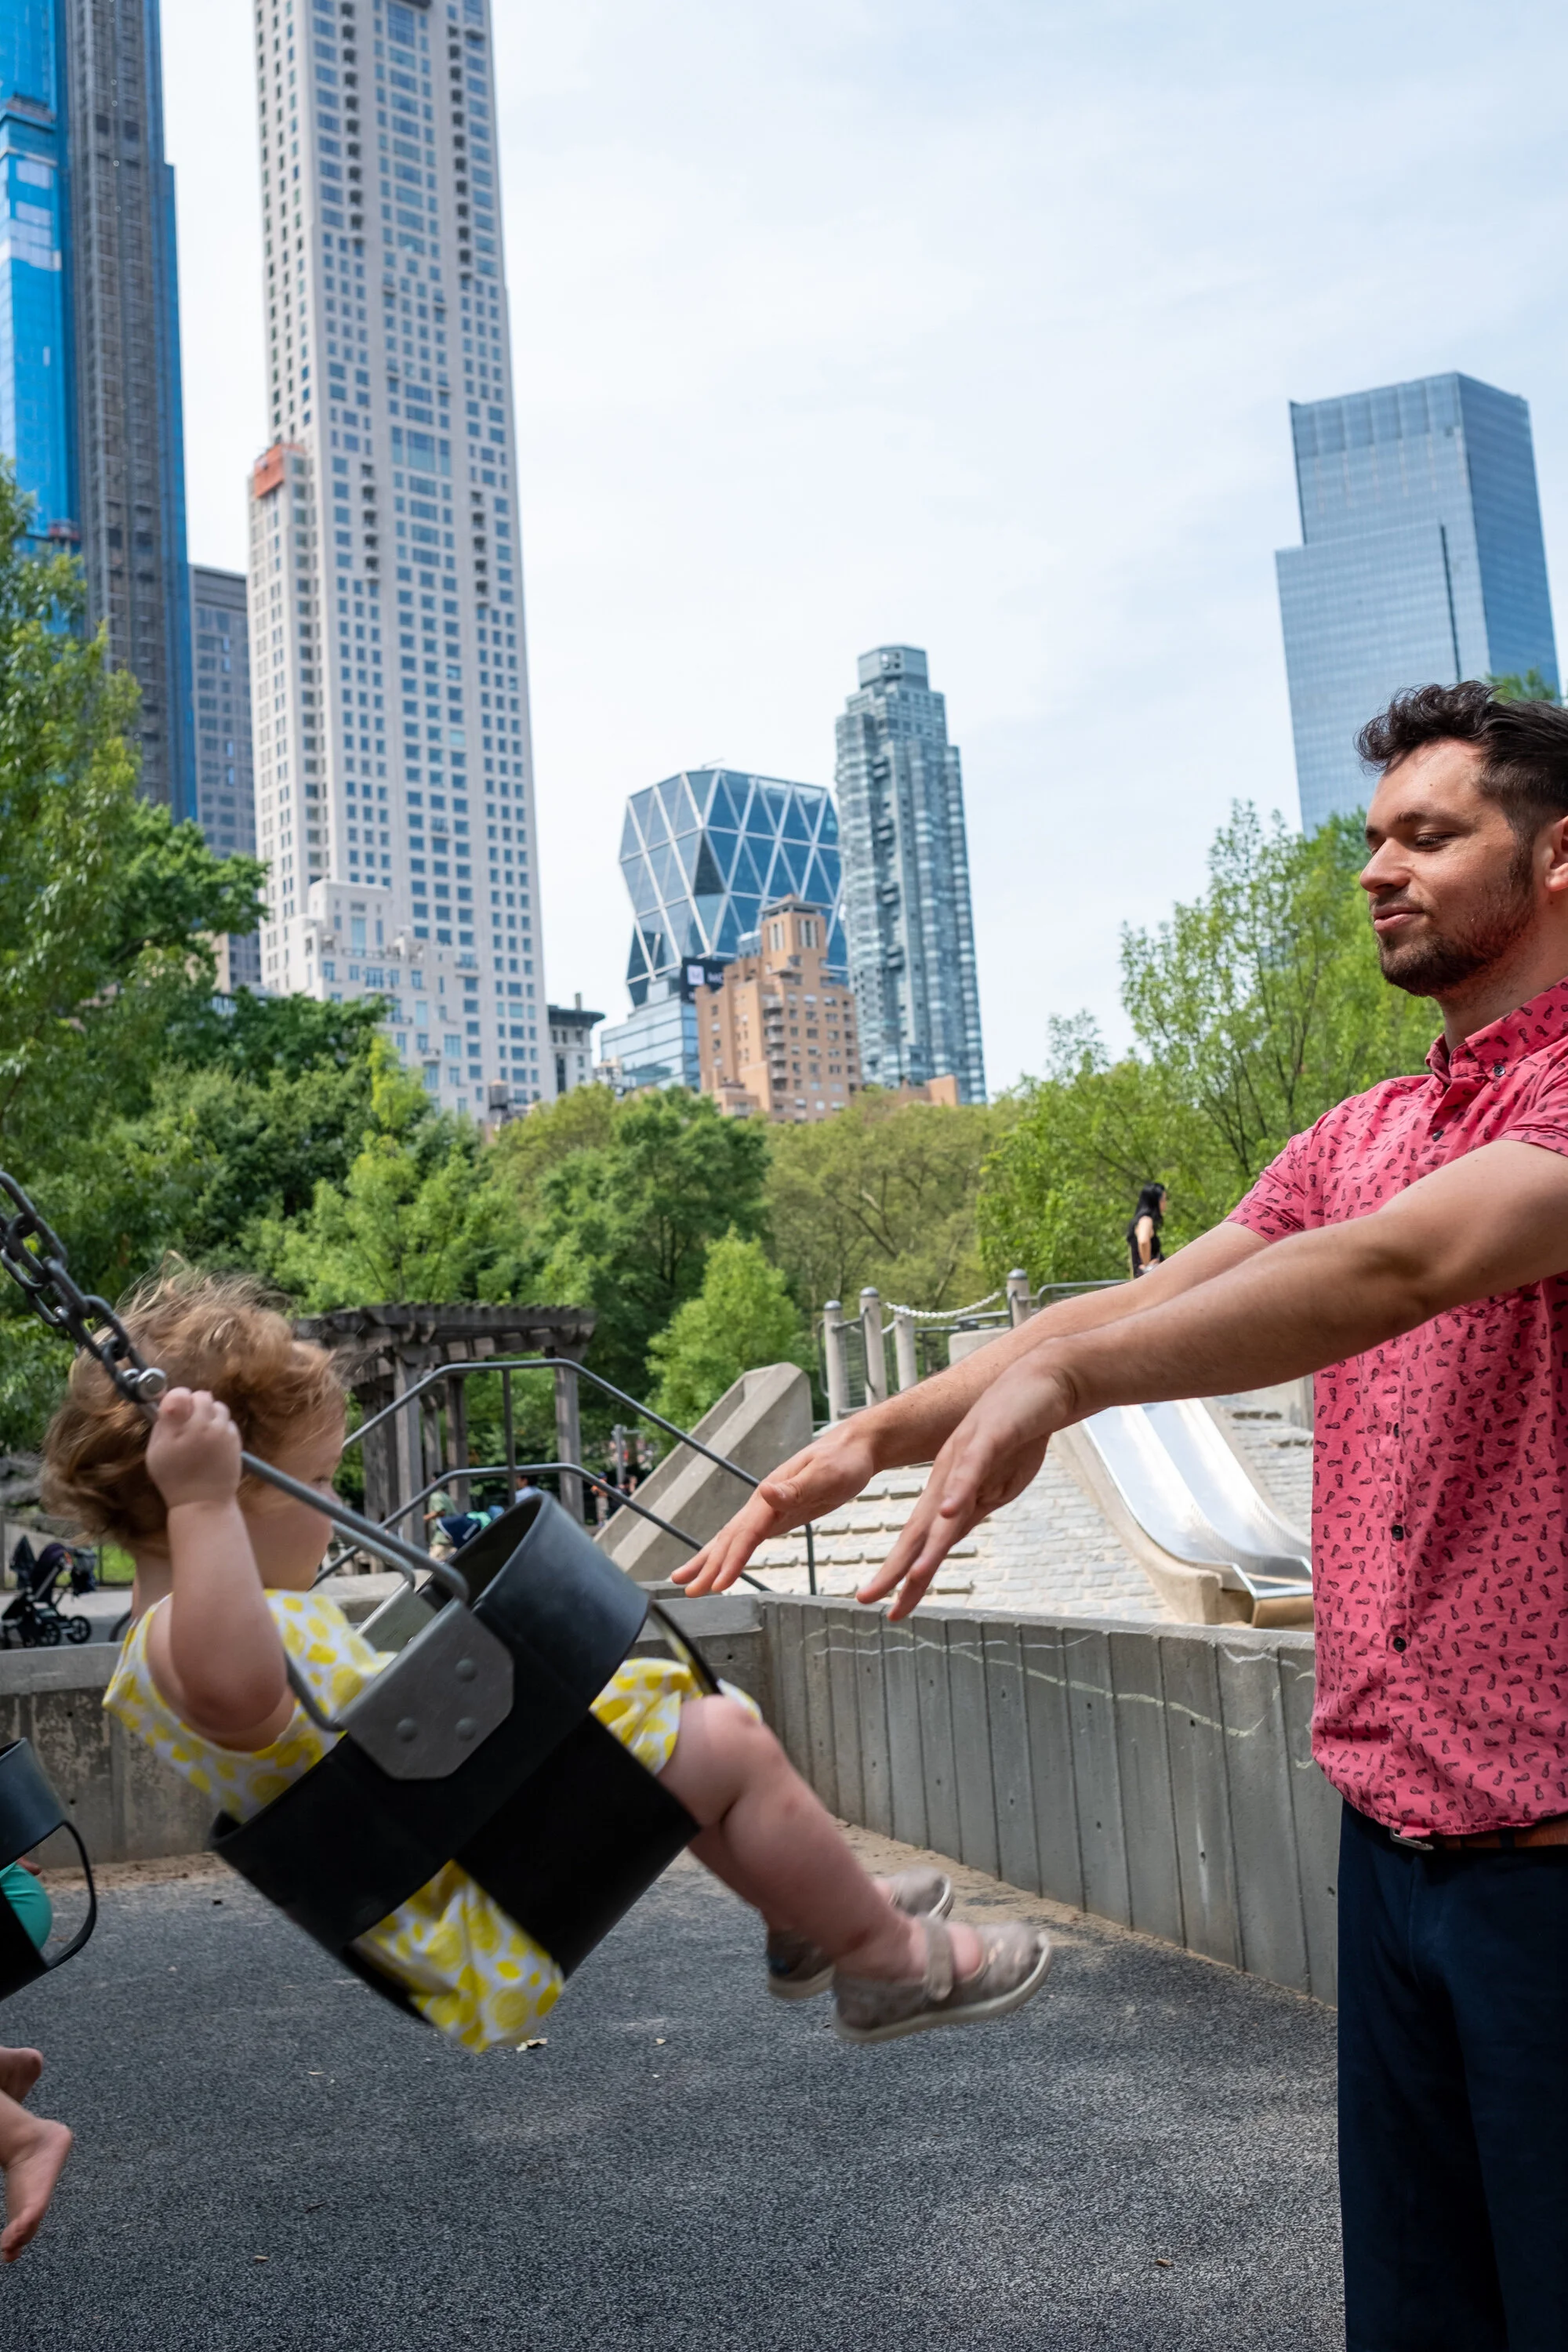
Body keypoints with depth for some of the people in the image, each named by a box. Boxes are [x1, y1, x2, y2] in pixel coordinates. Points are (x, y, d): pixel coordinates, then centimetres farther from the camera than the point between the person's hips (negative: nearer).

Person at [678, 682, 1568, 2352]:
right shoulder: (1356, 1139, 14)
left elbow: (1401, 1266, -27)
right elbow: (1132, 1306, 8)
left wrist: (1061, 1380, -34)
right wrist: (876, 1432, -2)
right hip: (1388, 1822, 7)